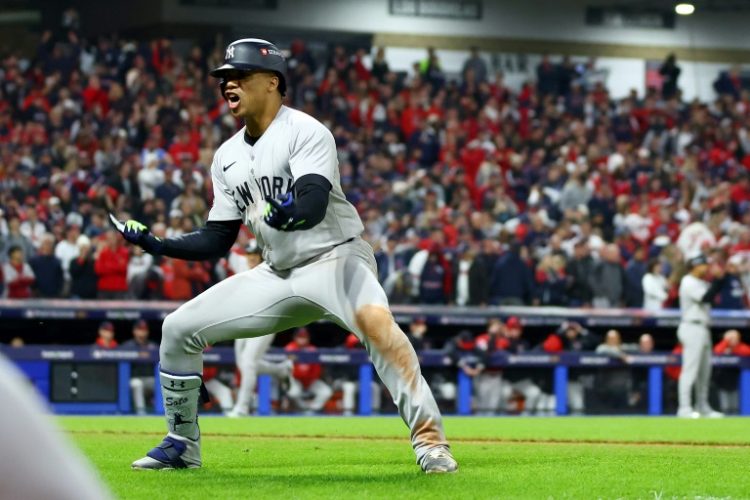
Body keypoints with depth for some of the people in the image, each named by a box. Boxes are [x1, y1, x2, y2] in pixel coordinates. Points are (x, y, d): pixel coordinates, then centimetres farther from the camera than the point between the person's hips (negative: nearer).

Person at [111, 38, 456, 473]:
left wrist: (289, 213, -52)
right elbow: (219, 239, 12)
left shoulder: (305, 132, -13)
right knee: (180, 328, 3)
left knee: (375, 322, -38)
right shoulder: (228, 156, 9)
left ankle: (429, 438, -35)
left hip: (335, 257, -7)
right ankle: (183, 444, 18)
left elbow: (314, 206, -30)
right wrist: (161, 246, -2)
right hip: (277, 274, 7)